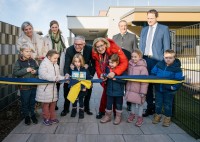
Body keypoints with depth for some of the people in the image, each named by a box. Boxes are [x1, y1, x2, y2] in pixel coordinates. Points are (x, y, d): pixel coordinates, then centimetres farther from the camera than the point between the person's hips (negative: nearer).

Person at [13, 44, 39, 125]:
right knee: (25, 102, 10)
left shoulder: (33, 61, 3)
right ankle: (26, 116, 27)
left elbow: (38, 69, 10)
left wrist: (35, 71, -12)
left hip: (33, 85, 3)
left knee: (32, 102, 16)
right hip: (24, 87, -3)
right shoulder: (18, 62, -7)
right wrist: (26, 70, -23)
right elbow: (15, 73, -15)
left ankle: (32, 115, 33)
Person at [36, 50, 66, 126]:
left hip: (53, 87, 7)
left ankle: (52, 117, 28)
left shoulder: (56, 65, 10)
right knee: (46, 104, 5)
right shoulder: (44, 64, -13)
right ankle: (46, 119, 20)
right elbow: (43, 75, -27)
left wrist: (64, 78, -7)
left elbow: (58, 75, 11)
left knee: (53, 103, 14)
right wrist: (54, 78, -31)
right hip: (45, 88, -7)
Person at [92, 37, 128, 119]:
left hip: (117, 75, -3)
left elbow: (124, 62, -34)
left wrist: (115, 73, -45)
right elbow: (97, 66, -5)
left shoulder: (115, 49, -30)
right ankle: (101, 111, 27)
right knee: (105, 92, 10)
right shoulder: (96, 54, -14)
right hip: (106, 76, 3)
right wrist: (100, 74, -26)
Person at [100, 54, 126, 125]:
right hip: (109, 91, 4)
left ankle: (118, 117, 31)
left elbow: (124, 80, -21)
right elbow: (105, 77, 12)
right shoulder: (107, 68, -2)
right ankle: (107, 116, 33)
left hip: (119, 91, -3)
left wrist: (115, 78, -25)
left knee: (118, 105, 14)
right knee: (108, 104, 15)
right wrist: (104, 77, -10)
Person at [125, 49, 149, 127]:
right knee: (132, 102, 20)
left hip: (139, 89, -5)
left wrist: (143, 91, -16)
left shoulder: (142, 67, -18)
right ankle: (132, 114, 39)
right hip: (131, 88, 5)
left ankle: (140, 116, 28)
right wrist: (127, 87, 14)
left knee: (140, 103, 12)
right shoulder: (130, 65, 0)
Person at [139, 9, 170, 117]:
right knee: (147, 84, 8)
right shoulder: (144, 29, 15)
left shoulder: (164, 29, 1)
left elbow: (166, 46, -2)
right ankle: (150, 106, 20)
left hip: (156, 60, -4)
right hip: (145, 59, 4)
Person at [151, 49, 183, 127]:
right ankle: (157, 115, 35)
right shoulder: (159, 64, -4)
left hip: (169, 90, -3)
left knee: (167, 104, 12)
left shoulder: (177, 68, -12)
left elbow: (179, 79, -11)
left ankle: (167, 117, 30)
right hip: (158, 88, 3)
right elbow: (153, 73, 7)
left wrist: (174, 87, -22)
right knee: (158, 103, 16)